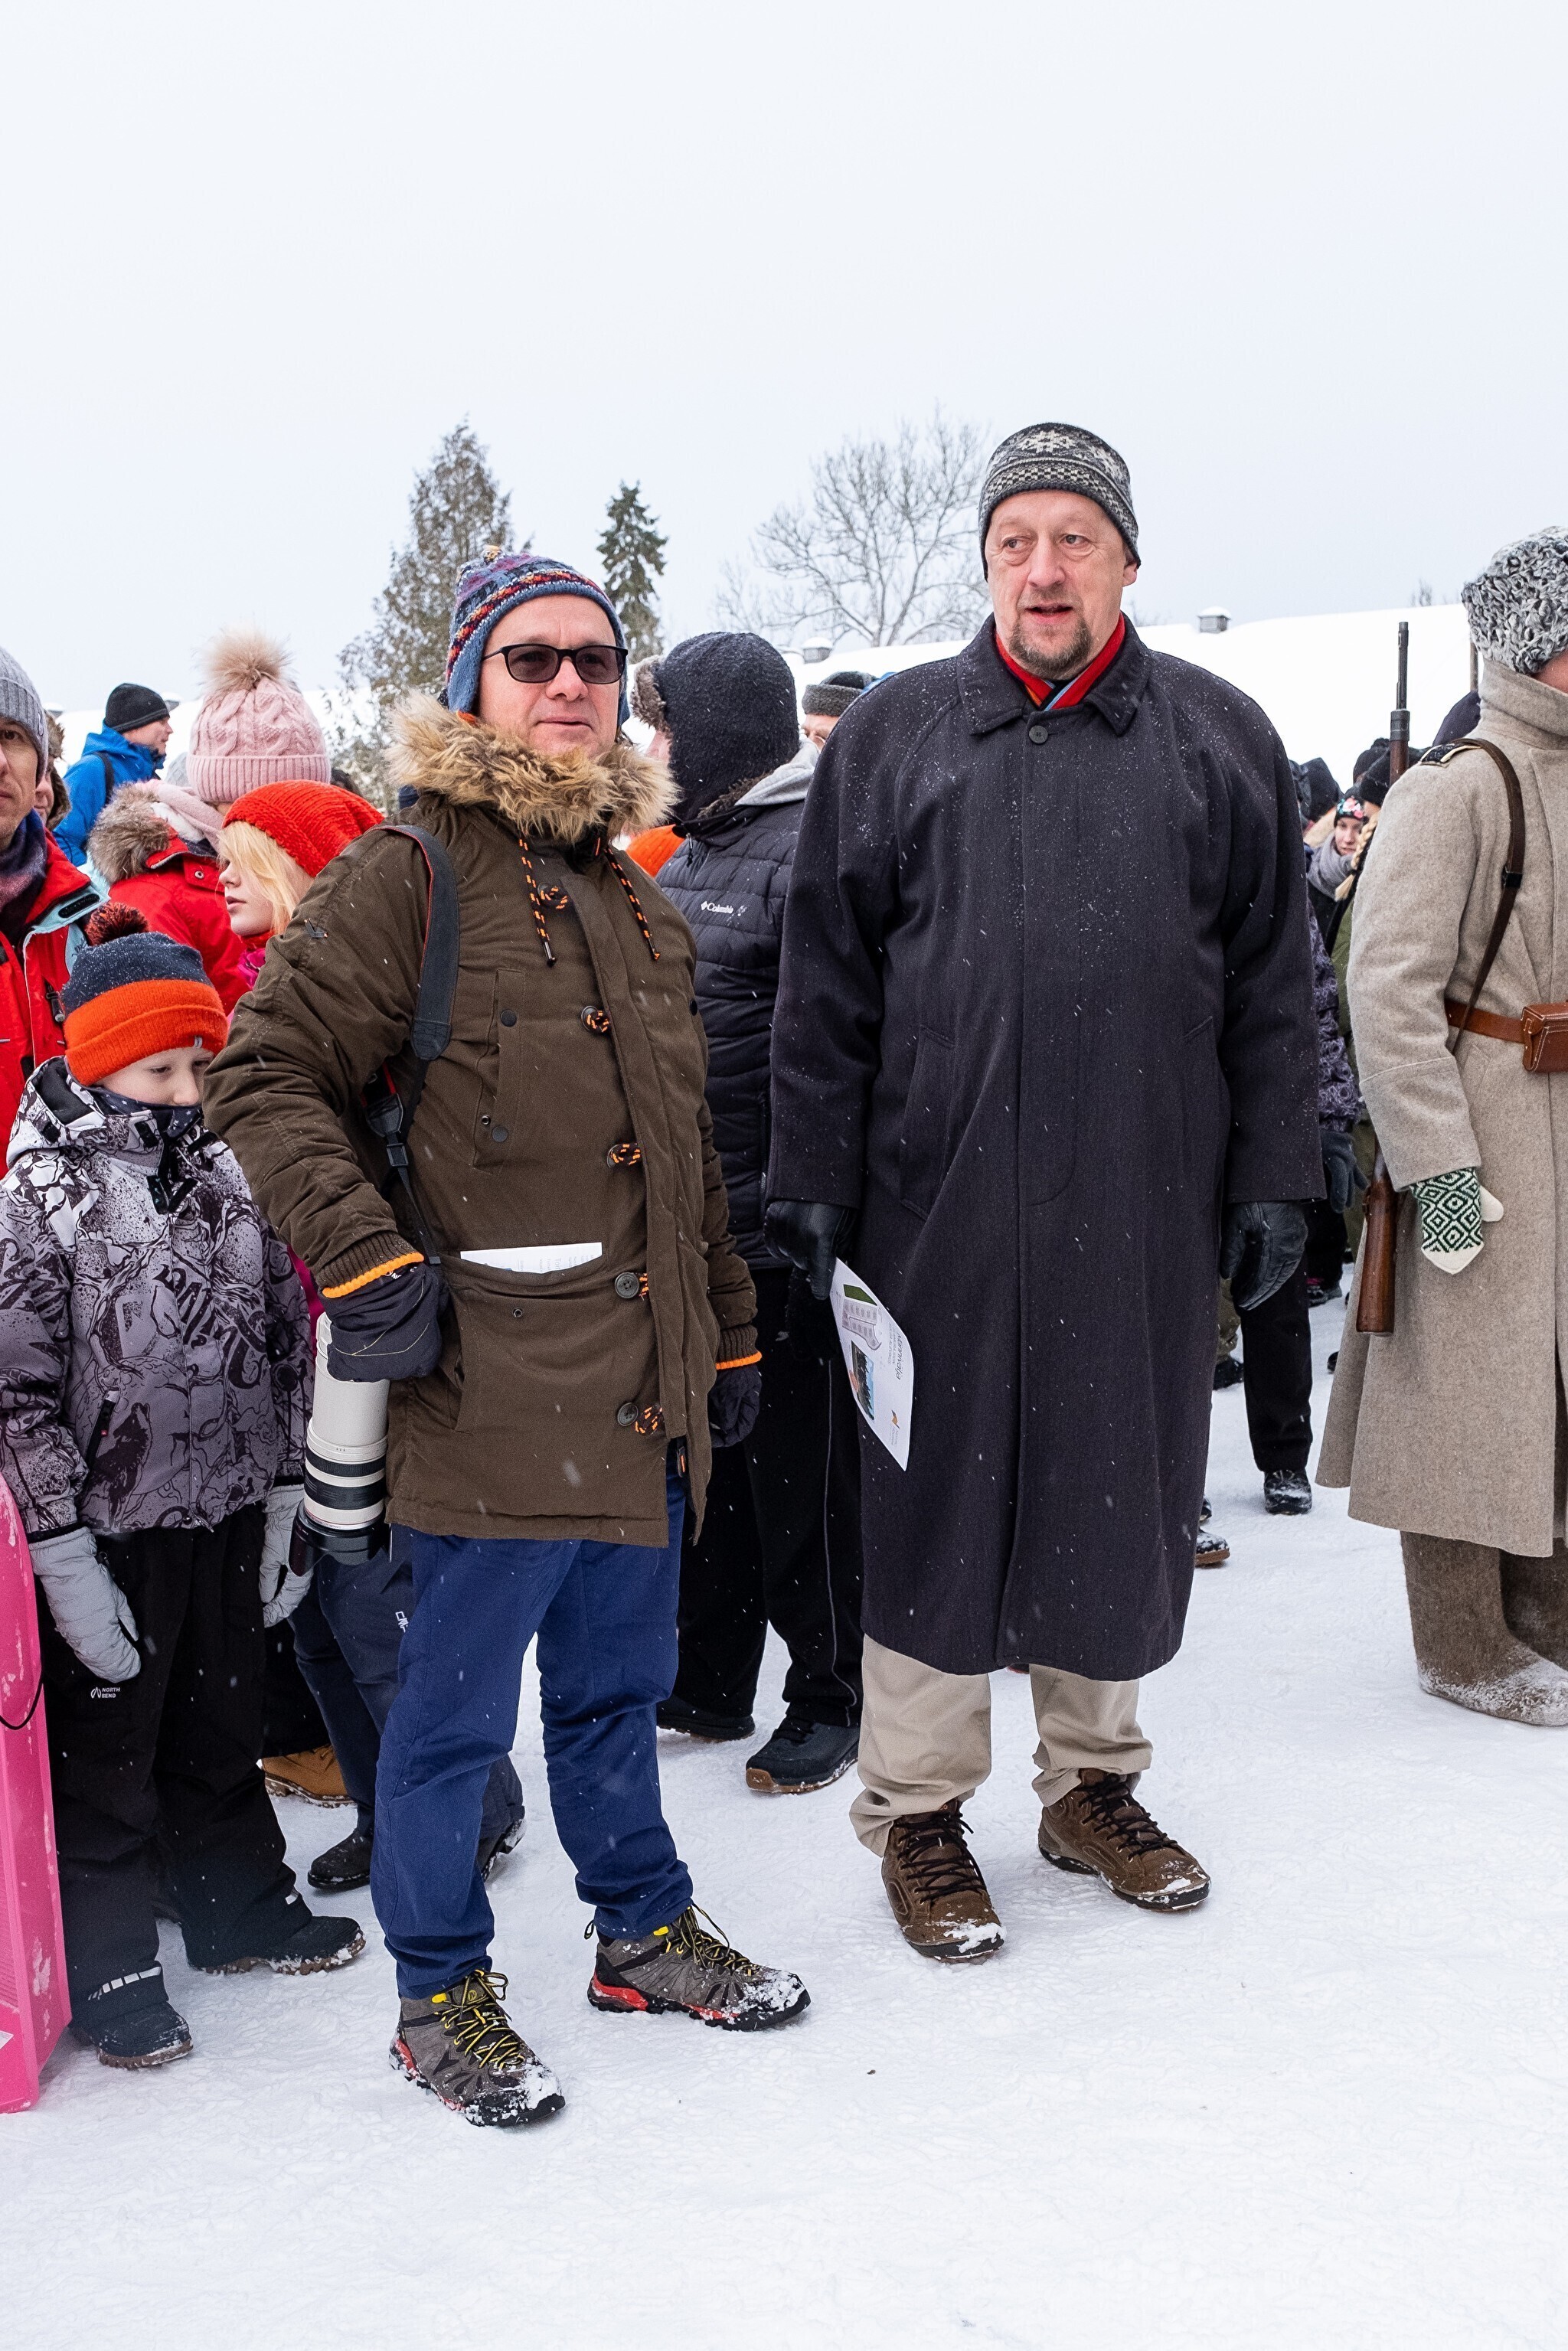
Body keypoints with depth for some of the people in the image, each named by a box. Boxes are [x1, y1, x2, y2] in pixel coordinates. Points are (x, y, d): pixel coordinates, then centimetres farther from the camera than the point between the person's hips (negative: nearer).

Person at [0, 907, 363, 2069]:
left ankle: (242, 1906, 37)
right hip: (110, 1529, -4)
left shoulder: (232, 1174, 2)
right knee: (106, 1750, 8)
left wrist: (284, 1497, 9)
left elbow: (286, 1344, 9)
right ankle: (110, 1969, 22)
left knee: (224, 1725, 20)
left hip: (228, 1515, 5)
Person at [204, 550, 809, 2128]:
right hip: (490, 1387, -7)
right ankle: (441, 1991, 24)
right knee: (456, 1702, 6)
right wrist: (366, 1262, -19)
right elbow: (264, 1077, -11)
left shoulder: (635, 902, 16)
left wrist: (729, 1340, 21)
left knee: (619, 1684, 20)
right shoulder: (408, 875, -6)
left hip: (640, 1391, 7)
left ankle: (643, 1931, 38)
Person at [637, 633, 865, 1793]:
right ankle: (711, 1684, 32)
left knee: (800, 1471, 4)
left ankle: (829, 1700, 19)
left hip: (779, 1230, -9)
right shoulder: (691, 850, 14)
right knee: (704, 1456, 17)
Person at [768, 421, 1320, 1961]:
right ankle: (918, 1809, 20)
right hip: (941, 1199, -1)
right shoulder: (893, 736, 6)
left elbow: (1273, 984, 9)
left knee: (1120, 1487, 12)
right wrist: (812, 1181, 0)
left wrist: (1273, 1180, 4)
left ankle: (1093, 1783, 30)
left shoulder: (1220, 739, 9)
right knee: (938, 1489, 5)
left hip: (1146, 1200, 2)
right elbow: (824, 983, 5)